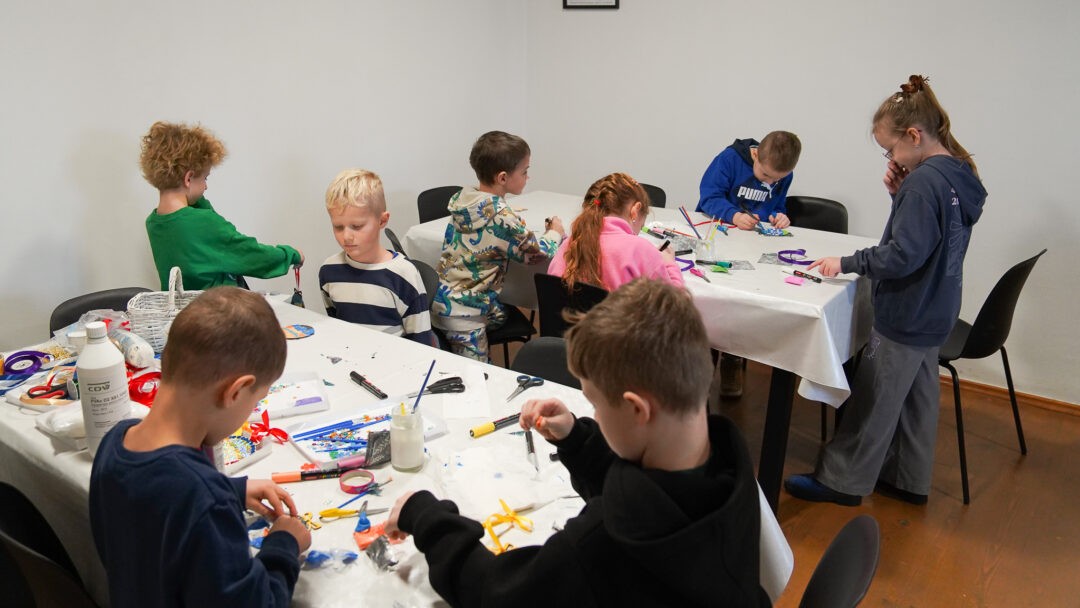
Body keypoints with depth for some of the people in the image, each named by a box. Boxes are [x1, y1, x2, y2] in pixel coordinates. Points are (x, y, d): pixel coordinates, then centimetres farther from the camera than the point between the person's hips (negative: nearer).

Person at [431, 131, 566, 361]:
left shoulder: (461, 200, 2)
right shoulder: (502, 217, -21)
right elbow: (536, 253, -9)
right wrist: (555, 232, 9)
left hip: (441, 298, 8)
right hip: (462, 312, -8)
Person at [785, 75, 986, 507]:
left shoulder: (925, 182, -23)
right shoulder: (958, 175, 6)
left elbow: (904, 255, -27)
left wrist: (847, 263, -18)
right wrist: (901, 195, -1)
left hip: (904, 316, -9)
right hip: (933, 313, 10)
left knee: (873, 401, 3)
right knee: (916, 397, 19)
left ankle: (840, 479, 16)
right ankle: (908, 479, 32)